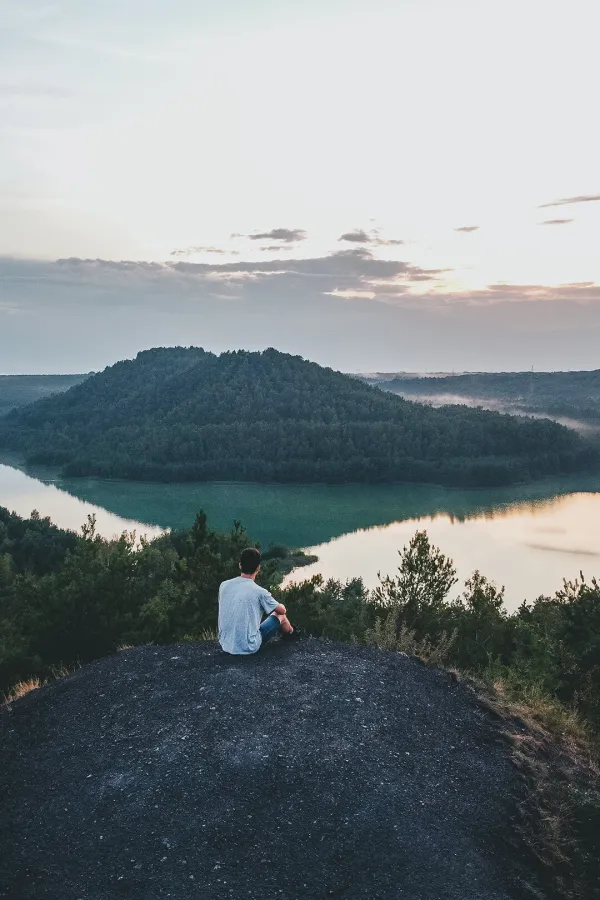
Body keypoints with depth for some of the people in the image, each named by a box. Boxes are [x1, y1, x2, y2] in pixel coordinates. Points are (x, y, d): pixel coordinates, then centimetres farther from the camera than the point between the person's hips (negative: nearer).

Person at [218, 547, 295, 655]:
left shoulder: (224, 586, -5)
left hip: (226, 645, 5)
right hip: (249, 648, -5)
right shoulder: (260, 592, -17)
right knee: (280, 615, 18)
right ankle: (290, 633, 51)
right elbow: (282, 610, 1)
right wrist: (280, 606, 25)